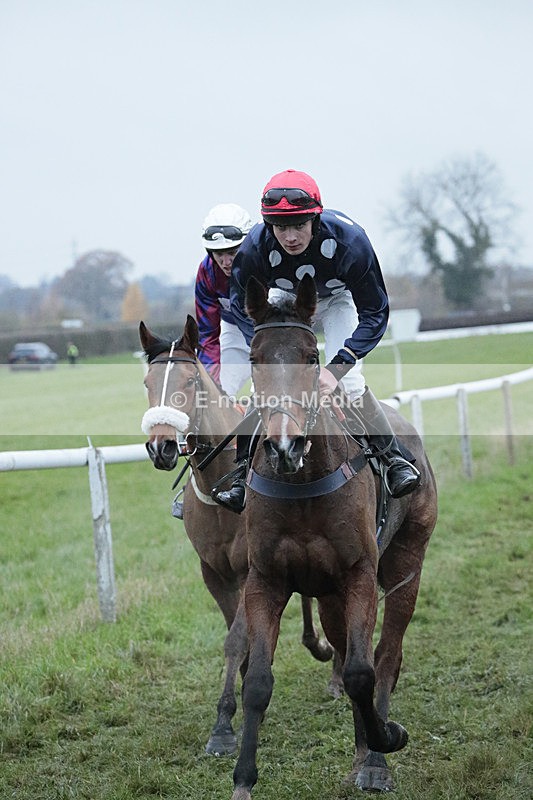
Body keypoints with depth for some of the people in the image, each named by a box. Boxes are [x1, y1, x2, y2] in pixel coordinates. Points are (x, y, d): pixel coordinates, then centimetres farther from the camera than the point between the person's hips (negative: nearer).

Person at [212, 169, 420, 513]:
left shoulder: (349, 240, -39)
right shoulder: (256, 246, -35)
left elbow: (375, 314, -28)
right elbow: (243, 306, -15)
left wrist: (336, 368, -37)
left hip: (338, 300, -1)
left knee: (349, 382, -18)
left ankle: (395, 457, 1)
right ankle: (244, 469, 1)